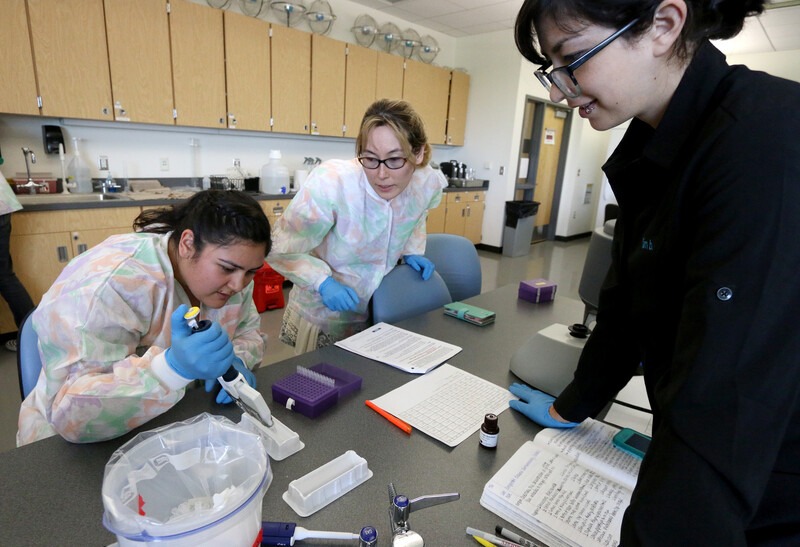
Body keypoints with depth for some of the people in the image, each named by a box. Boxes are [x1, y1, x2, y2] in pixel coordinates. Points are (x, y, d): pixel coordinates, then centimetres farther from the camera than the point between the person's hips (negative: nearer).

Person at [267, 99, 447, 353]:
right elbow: (279, 249, -19)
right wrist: (323, 281, -32)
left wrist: (413, 251, -5)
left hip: (382, 313, 4)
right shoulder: (330, 183, -31)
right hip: (322, 316, -3)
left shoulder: (429, 183, -16)